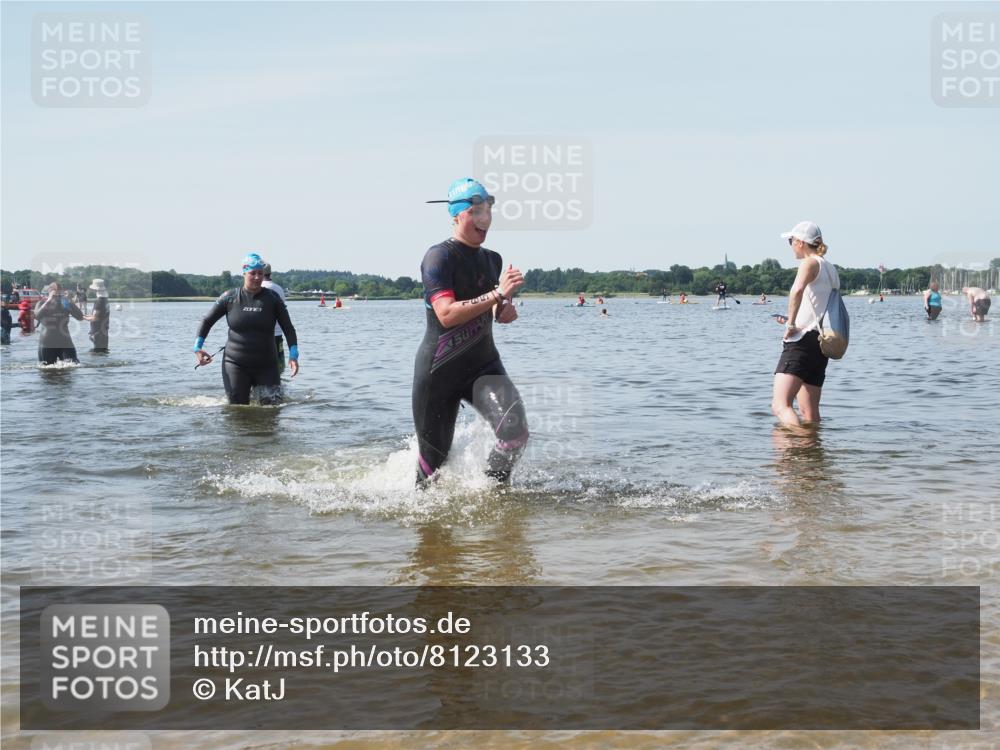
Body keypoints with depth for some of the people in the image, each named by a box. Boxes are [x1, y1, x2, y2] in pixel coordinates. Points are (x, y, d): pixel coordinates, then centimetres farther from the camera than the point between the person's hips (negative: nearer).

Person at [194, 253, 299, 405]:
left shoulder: (273, 299, 1)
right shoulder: (229, 297, 0)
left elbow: (288, 328, 3)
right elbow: (207, 321, 9)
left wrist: (293, 355, -10)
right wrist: (198, 348, -2)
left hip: (266, 365, 1)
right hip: (235, 364, 0)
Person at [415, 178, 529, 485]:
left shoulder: (493, 260, 9)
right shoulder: (439, 257, -13)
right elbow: (447, 315, -25)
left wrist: (504, 312, 3)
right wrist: (499, 294, -28)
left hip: (484, 366, 5)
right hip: (439, 371, -5)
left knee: (515, 431, -22)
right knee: (434, 459, 7)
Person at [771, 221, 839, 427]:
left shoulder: (810, 263, -6)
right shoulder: (830, 268, 22)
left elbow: (797, 290, -28)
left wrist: (791, 324, -20)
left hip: (803, 341, -10)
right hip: (821, 341, 10)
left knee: (780, 405, -20)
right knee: (810, 413, 15)